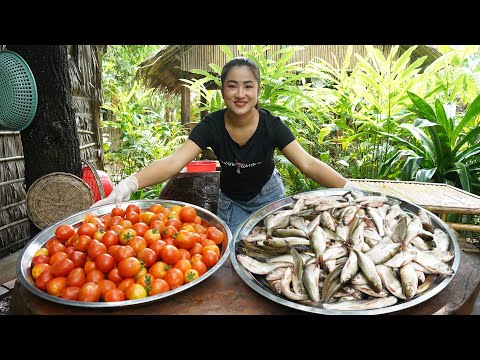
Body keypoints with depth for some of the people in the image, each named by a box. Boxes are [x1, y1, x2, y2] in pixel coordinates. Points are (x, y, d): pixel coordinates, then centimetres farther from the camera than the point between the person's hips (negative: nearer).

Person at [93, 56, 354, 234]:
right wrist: (129, 184, -50)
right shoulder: (211, 126, -24)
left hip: (268, 195, 0)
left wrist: (348, 188, -43)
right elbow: (174, 162, -35)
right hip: (231, 201, 1)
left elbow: (308, 164, -30)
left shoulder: (272, 125, -24)